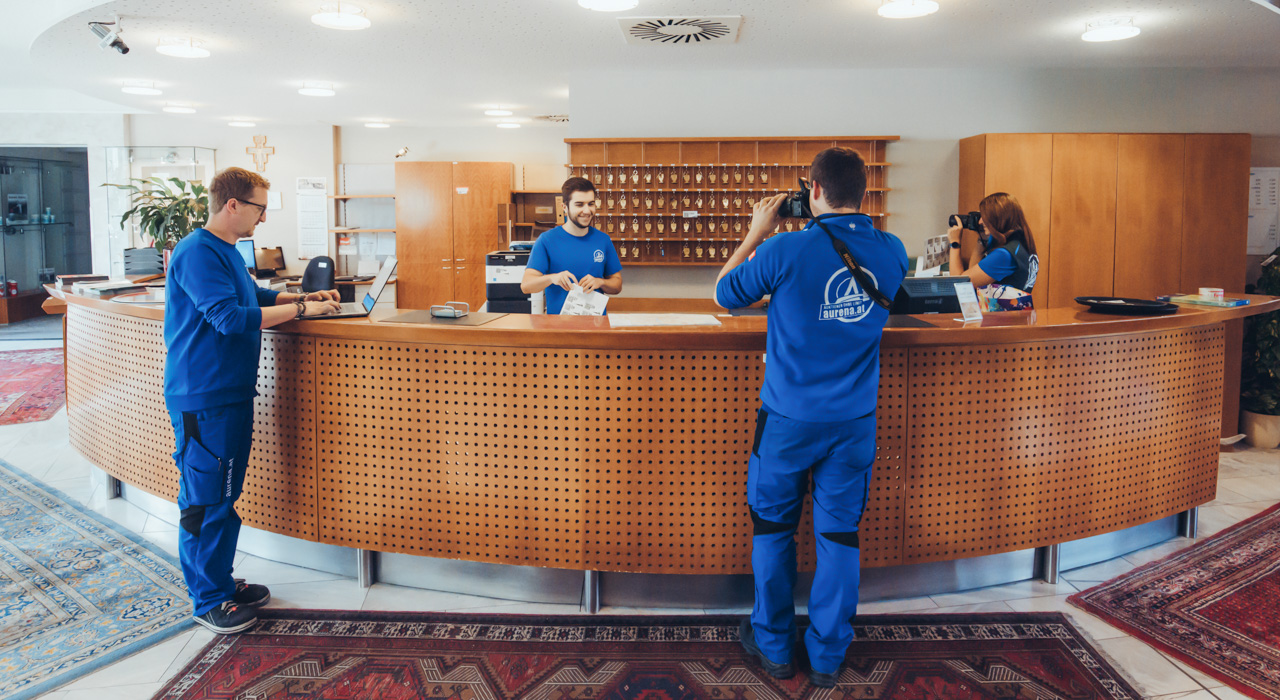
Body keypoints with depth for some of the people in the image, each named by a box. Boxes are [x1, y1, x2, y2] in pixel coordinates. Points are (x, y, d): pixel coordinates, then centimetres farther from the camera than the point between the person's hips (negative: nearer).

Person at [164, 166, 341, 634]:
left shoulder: (226, 252, 15)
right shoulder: (198, 253, -17)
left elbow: (254, 296, 26)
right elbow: (231, 317, -25)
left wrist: (306, 297, 13)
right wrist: (300, 309, -20)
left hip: (231, 393, 10)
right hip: (203, 398, -10)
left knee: (224, 495, 17)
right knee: (206, 501, 0)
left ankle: (220, 581, 29)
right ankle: (208, 601, 10)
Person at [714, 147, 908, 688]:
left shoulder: (786, 251, -16)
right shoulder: (891, 252, -3)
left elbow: (723, 295, 0)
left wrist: (756, 234, 7)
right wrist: (831, 229, 16)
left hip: (790, 419, -3)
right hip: (855, 421, 3)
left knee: (773, 528, 15)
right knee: (839, 535, 12)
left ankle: (773, 646, 28)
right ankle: (828, 657, 23)